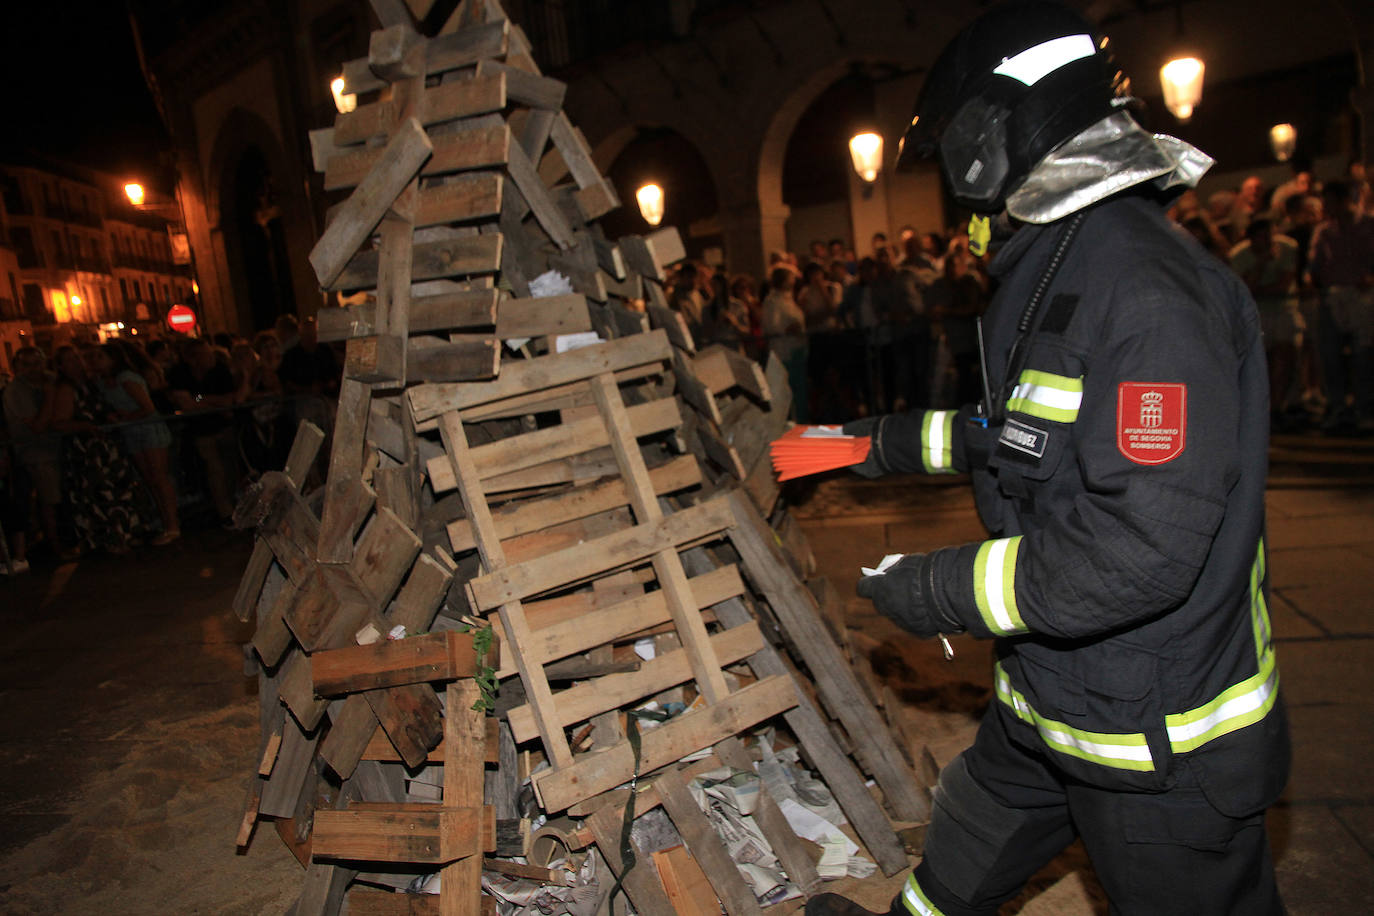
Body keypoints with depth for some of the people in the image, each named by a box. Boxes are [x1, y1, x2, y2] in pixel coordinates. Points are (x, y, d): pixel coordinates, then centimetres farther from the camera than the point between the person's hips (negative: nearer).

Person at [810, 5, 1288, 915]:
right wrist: (892, 442, 21)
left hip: (1160, 739, -9)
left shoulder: (1149, 292, -28)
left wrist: (943, 590, -24)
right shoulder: (1055, 269, 5)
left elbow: (1145, 544, -33)